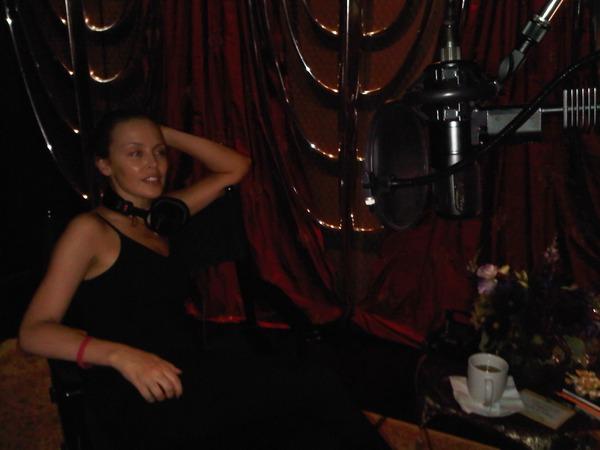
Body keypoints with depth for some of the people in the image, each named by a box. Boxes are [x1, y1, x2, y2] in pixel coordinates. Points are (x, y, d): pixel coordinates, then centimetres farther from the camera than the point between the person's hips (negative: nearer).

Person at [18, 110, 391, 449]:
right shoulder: (90, 230, -2)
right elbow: (34, 332, -9)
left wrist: (166, 134, 11)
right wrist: (122, 355, -26)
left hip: (186, 383, 7)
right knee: (314, 387, -20)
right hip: (138, 403, -6)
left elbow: (236, 167, 21)